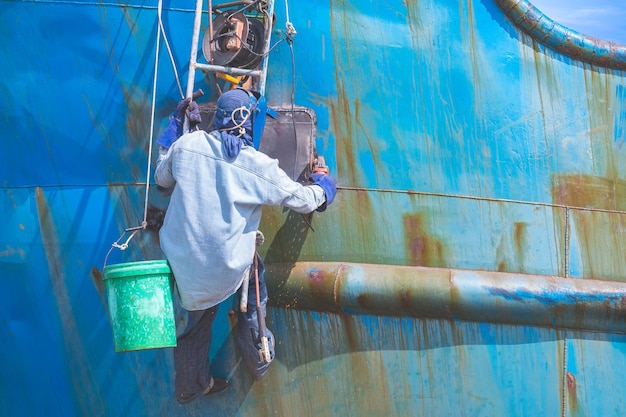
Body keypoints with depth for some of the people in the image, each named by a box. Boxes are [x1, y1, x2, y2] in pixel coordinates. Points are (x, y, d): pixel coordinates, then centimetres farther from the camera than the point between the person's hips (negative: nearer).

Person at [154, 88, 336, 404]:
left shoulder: (188, 143, -3)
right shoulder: (260, 166, -10)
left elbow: (162, 178, 17)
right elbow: (304, 200, 2)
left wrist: (176, 124, 23)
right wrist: (323, 187, 25)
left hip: (181, 263, 4)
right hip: (225, 269, -4)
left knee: (199, 313, 26)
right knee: (255, 270, 28)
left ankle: (191, 384, 44)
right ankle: (258, 358, 40)